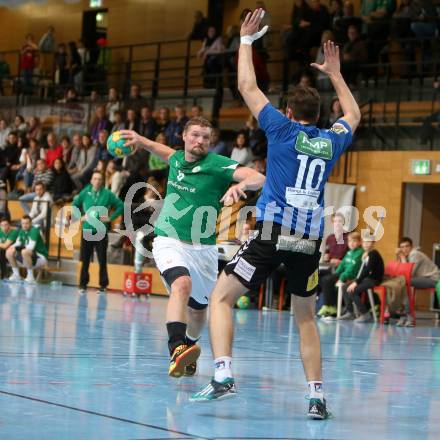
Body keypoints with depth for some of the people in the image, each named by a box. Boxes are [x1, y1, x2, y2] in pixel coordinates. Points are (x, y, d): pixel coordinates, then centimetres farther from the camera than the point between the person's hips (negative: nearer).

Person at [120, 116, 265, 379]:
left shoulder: (217, 165, -12)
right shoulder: (177, 159, 4)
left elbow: (259, 178, -27)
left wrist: (242, 184, -47)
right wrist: (143, 141, 24)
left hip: (203, 247, 0)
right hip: (169, 241, 0)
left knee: (198, 308, 16)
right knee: (182, 284, -31)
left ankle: (187, 350, 45)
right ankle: (176, 350, -46)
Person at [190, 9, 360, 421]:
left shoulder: (283, 129, 3)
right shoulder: (331, 141, 13)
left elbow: (247, 86, 10)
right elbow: (353, 116, 36)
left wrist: (247, 39, 21)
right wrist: (335, 73, 44)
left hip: (273, 232, -4)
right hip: (311, 239, 4)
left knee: (221, 297, -1)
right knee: (305, 317, 18)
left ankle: (223, 374, -20)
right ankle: (316, 395, 10)